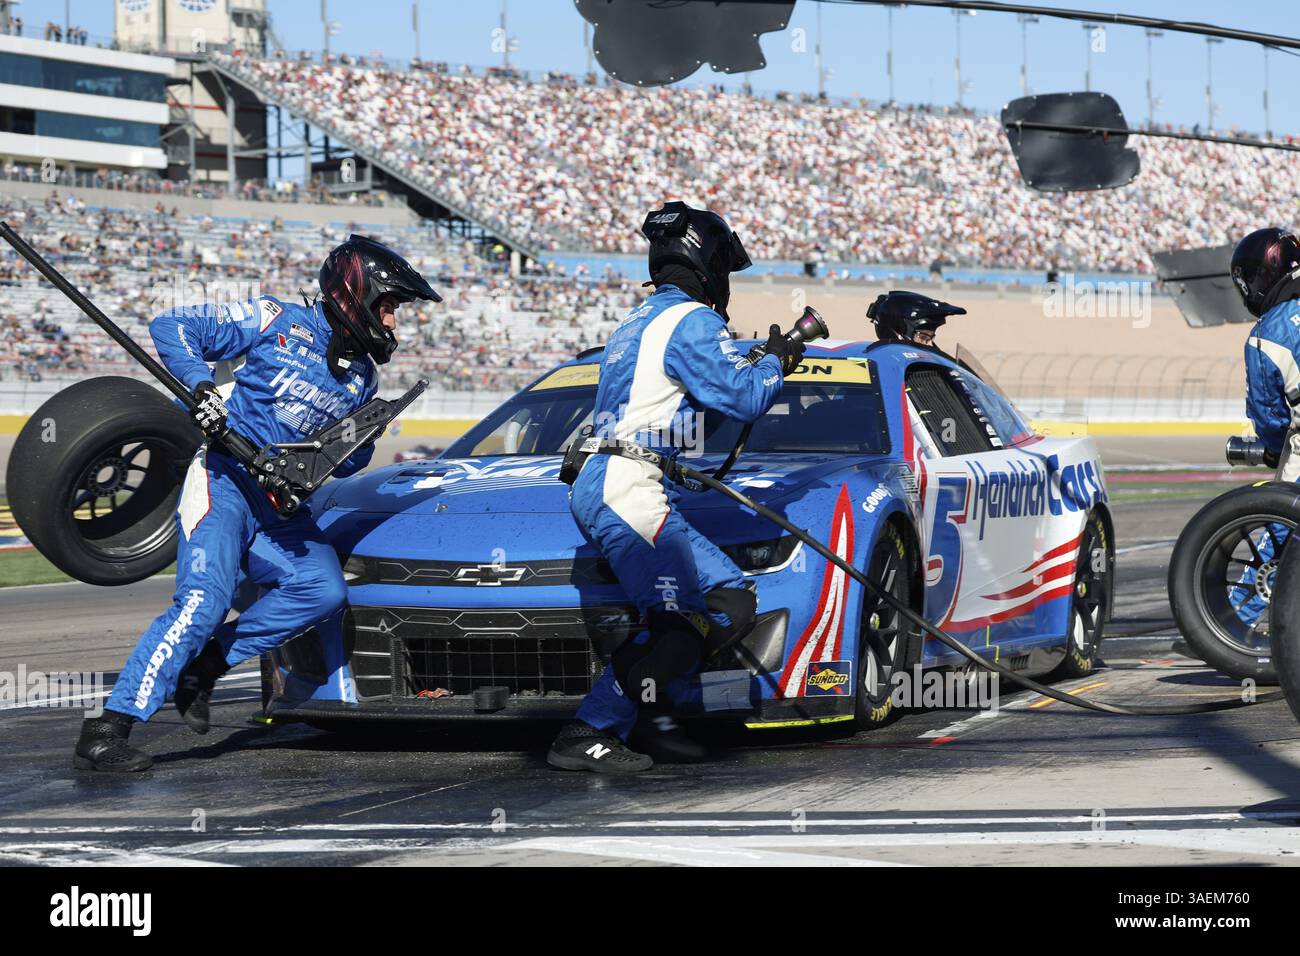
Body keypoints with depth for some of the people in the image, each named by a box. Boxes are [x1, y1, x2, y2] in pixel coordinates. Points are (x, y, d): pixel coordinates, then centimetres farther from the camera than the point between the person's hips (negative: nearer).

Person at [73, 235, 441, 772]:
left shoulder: (361, 375, 15)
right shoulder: (278, 322, -5)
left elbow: (345, 462, 20)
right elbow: (172, 328, -5)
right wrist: (200, 385, -20)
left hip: (278, 502, 7)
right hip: (221, 477, -7)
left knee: (323, 588, -16)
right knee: (204, 601, -24)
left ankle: (205, 665, -4)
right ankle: (105, 733, -25)